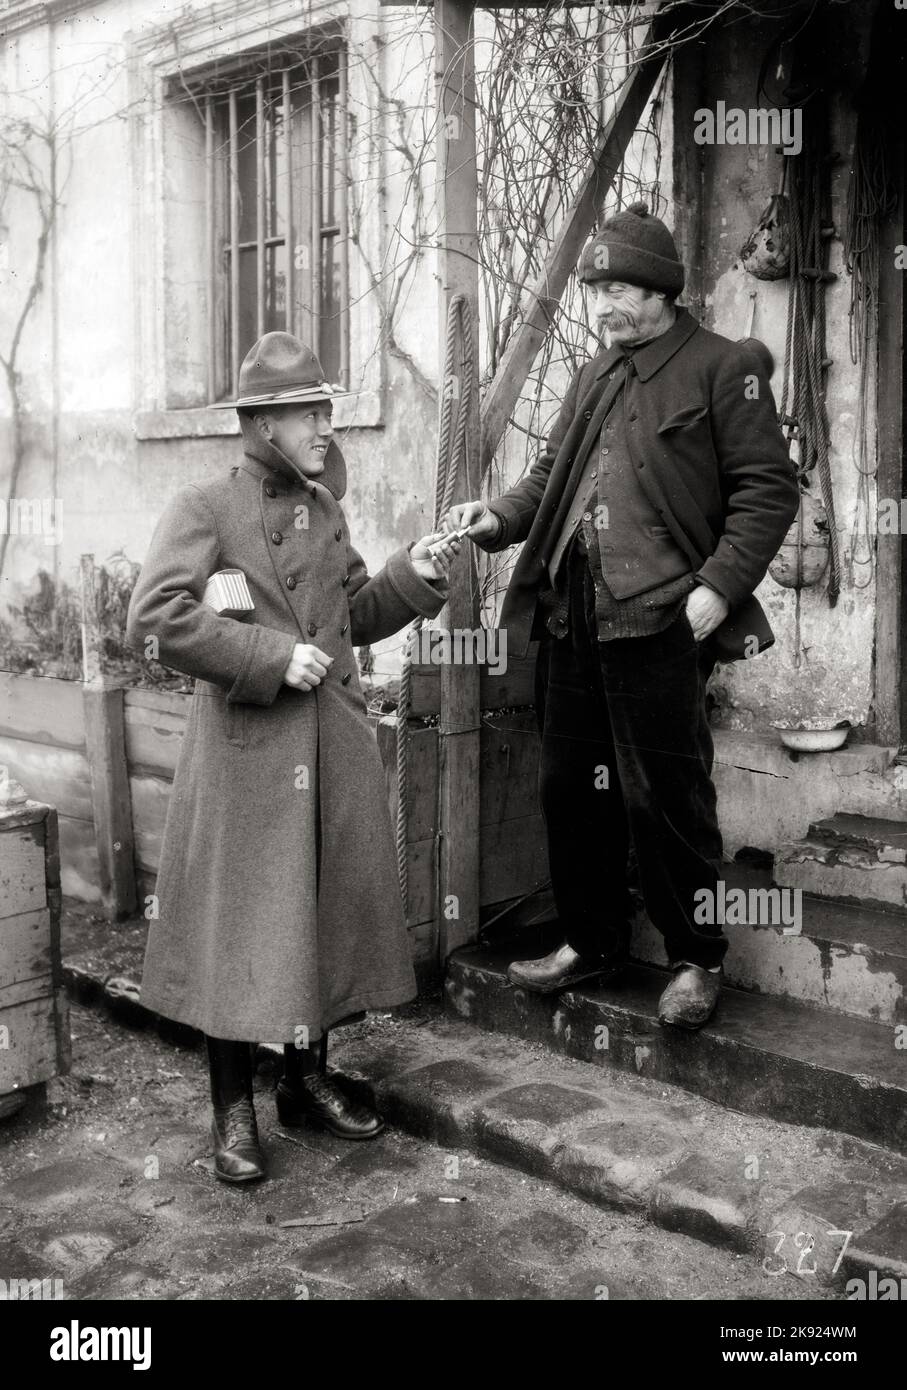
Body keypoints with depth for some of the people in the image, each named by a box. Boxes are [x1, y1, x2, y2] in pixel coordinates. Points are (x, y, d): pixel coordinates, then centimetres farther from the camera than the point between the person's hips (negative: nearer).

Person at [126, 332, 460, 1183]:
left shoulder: (324, 510, 14)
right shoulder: (204, 509, -6)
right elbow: (154, 618, -18)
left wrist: (414, 576, 3)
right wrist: (271, 657, -19)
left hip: (334, 746, 6)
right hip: (244, 750, -6)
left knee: (331, 913, 13)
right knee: (240, 925, 1)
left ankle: (308, 1080, 32)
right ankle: (233, 1112, 17)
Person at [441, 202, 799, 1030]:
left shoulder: (724, 368, -1)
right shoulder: (596, 375, 19)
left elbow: (768, 489, -6)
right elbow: (554, 473, 21)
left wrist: (718, 587, -16)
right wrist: (499, 519, 2)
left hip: (660, 621, -7)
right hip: (571, 619, 7)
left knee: (665, 799, 0)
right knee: (572, 789, 13)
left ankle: (696, 958, 18)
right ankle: (592, 941, 29)